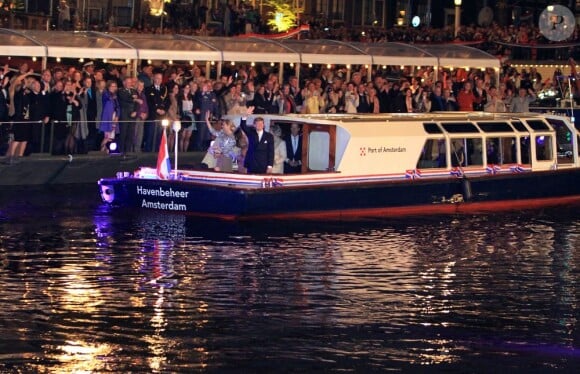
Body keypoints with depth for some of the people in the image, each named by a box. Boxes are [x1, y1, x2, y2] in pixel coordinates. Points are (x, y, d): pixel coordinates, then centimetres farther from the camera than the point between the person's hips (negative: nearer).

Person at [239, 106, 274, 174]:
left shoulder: (269, 136, 7)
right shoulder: (251, 133, 11)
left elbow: (271, 152, 2)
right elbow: (243, 126, -5)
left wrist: (270, 166, -6)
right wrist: (246, 115, -22)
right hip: (251, 166, 1)